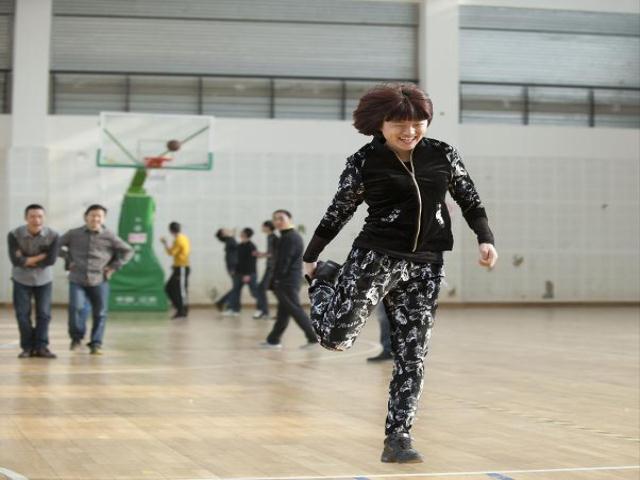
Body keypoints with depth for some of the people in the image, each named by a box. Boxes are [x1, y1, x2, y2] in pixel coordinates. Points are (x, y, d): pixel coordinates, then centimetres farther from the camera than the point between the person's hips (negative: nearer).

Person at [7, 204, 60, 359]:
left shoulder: (52, 236, -16)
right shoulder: (14, 235, -18)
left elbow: (51, 260, -22)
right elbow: (16, 260, -27)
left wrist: (28, 260, -19)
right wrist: (41, 256, -23)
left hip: (43, 280, 1)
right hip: (21, 280, 0)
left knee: (44, 314, -2)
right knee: (22, 314, -1)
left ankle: (41, 346, 4)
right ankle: (27, 347, 8)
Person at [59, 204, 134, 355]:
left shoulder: (109, 236, -1)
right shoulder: (74, 234, 1)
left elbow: (128, 251, 7)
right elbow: (58, 245, 16)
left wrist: (114, 266, 1)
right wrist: (69, 260, 6)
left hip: (99, 281, 1)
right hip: (77, 280, 0)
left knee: (100, 314, 2)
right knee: (76, 307, -17)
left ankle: (96, 344, 15)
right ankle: (76, 337, 5)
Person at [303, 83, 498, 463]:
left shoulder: (443, 155, 3)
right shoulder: (364, 162, -4)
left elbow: (470, 201, 11)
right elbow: (339, 212, 6)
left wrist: (486, 239, -5)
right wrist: (311, 256, 14)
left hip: (426, 266, 3)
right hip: (376, 257, -2)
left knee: (412, 356, 1)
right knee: (337, 337, -8)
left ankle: (398, 436, 10)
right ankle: (325, 280, 22)